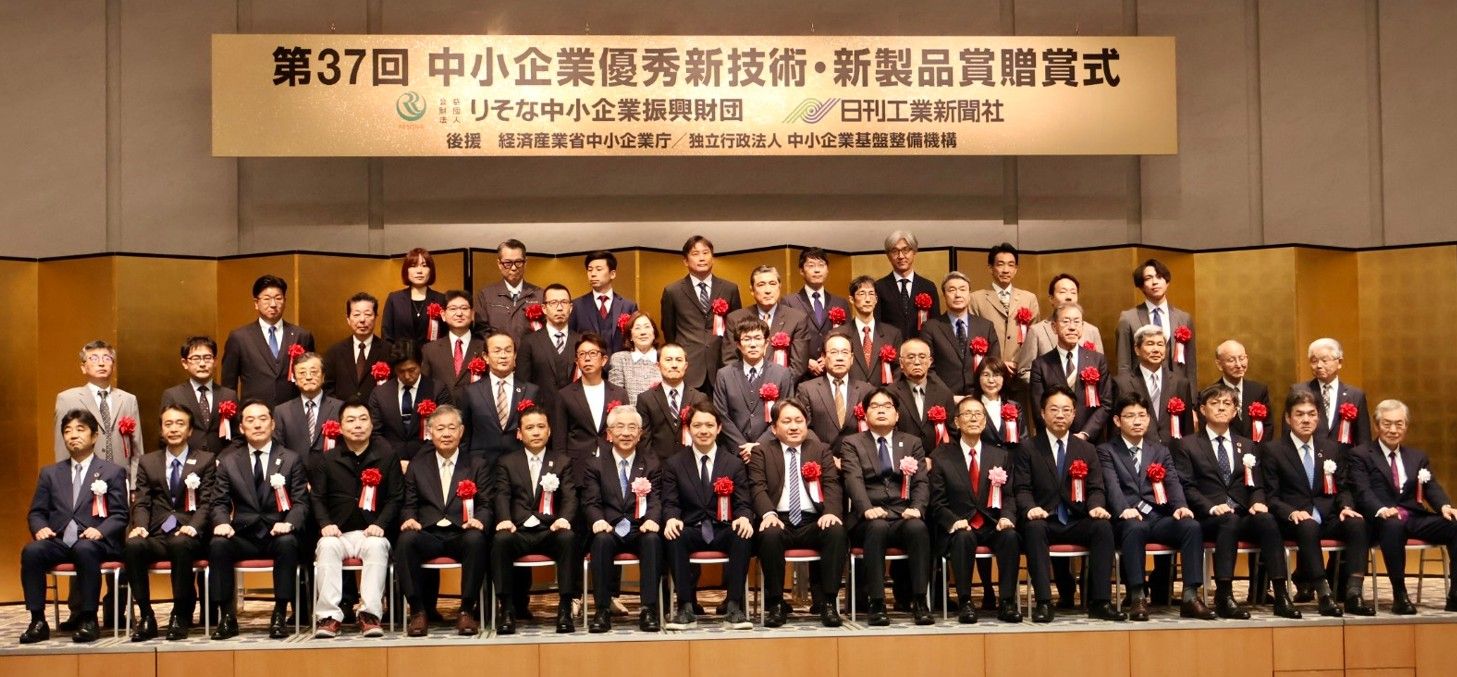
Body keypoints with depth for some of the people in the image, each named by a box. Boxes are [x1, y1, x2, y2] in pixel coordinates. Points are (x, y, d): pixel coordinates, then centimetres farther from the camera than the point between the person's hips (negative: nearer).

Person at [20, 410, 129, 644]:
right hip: (57, 541, 3)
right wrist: (40, 528, -7)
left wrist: (100, 531, -17)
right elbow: (36, 512, 16)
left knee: (85, 550, -37)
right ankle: (38, 621, -22)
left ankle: (88, 620, -27)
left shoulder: (113, 472, 11)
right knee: (31, 551, -28)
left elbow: (119, 516, 4)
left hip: (93, 542, -3)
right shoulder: (50, 473, 21)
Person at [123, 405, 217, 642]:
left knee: (181, 545, -38)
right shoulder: (147, 462, 19)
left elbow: (206, 502, 1)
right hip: (155, 536, 3)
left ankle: (181, 616, -22)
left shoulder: (206, 460, 11)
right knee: (132, 546, -31)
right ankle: (146, 616, -18)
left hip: (188, 536, -2)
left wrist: (193, 527, -18)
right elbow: (141, 502, 11)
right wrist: (140, 525, -10)